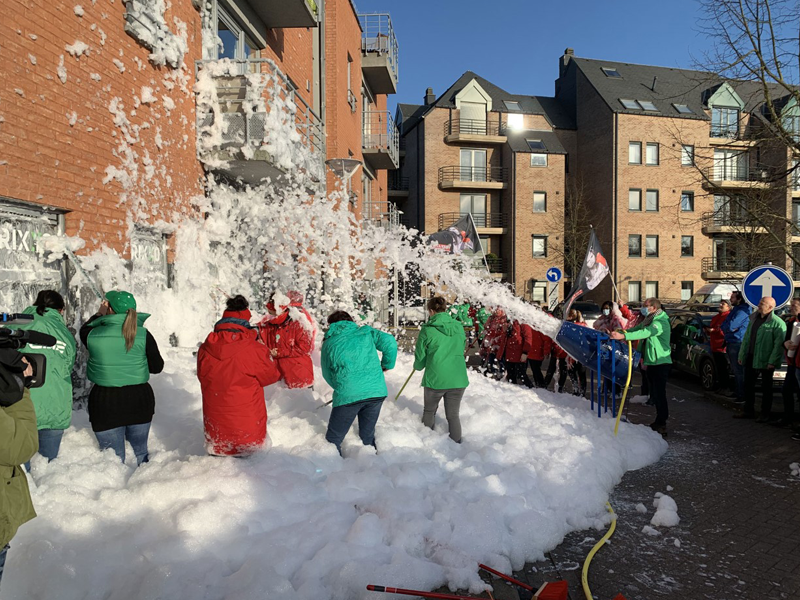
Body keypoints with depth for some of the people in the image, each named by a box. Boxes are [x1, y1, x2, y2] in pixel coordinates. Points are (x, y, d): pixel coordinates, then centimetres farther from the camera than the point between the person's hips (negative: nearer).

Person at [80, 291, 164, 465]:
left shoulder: (94, 335, -8)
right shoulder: (143, 335, -9)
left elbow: (84, 330, 17)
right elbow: (157, 367, -1)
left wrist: (99, 314, 23)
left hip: (105, 402, -1)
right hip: (139, 400, 1)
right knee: (141, 451, 21)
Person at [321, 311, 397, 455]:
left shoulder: (328, 343, 9)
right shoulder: (366, 332, 10)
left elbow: (327, 375, 14)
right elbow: (390, 343, -1)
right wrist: (387, 365, 15)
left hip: (348, 395, -3)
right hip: (377, 392, 3)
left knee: (333, 439, 14)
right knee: (368, 435, 22)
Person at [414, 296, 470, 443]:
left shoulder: (427, 330, -9)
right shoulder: (459, 327, 2)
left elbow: (420, 360, -1)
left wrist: (417, 365, 21)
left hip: (435, 379, -2)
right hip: (458, 379, 3)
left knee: (429, 411, 21)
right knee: (453, 414, 14)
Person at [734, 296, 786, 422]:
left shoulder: (777, 323, -13)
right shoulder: (754, 319, 11)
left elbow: (779, 344, -16)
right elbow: (746, 338, 15)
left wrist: (772, 362, -20)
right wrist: (742, 355, 12)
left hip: (765, 361, -7)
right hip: (751, 358, 7)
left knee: (766, 388, 5)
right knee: (748, 385, 12)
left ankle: (765, 414, 15)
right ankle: (748, 411, 23)